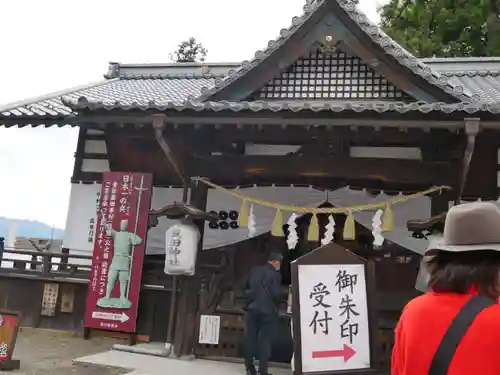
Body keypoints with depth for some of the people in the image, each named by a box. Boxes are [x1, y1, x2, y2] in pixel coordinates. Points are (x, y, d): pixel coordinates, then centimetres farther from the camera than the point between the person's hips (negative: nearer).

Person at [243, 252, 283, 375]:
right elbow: (276, 293, -14)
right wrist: (276, 303, 6)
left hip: (252, 308, 5)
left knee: (250, 337, 12)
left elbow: (246, 287, 13)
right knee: (265, 339, 2)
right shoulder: (275, 274, -10)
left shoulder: (254, 271, 6)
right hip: (267, 309, -5)